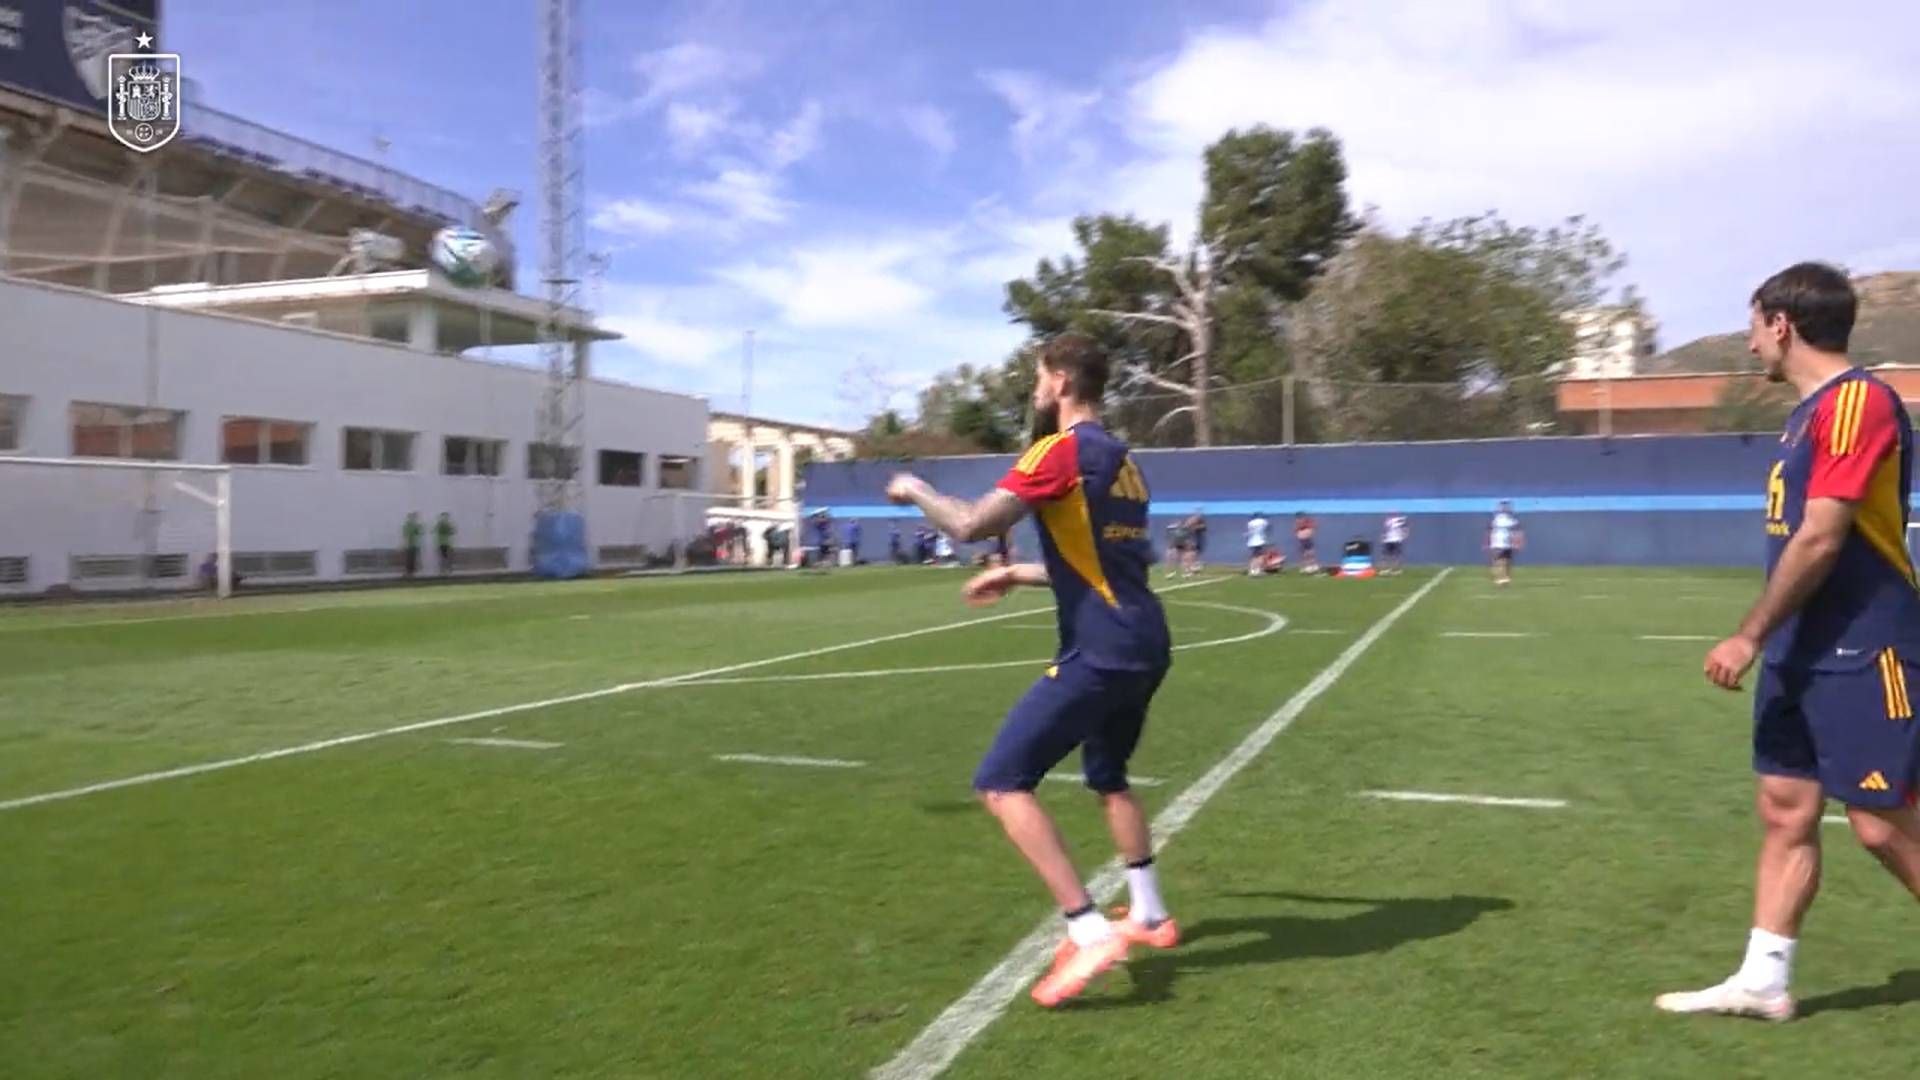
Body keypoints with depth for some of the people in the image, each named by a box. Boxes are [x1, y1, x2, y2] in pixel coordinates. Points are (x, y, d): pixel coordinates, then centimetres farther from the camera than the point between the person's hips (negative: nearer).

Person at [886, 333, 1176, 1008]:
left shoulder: (1060, 451, -11)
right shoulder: (1120, 460, 17)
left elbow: (970, 526, -17)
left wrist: (916, 490, 2)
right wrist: (1019, 574, 32)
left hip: (1101, 654, -9)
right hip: (1145, 647, 9)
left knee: (1002, 784, -6)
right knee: (1109, 778, 29)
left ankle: (1090, 933, -10)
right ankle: (1150, 916, 35)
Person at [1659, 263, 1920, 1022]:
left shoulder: (1858, 400, -16)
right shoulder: (1813, 410, 14)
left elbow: (1820, 540, -21)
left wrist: (1749, 636, -16)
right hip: (1806, 653, 9)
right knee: (1785, 811, 9)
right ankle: (1763, 981, 15)